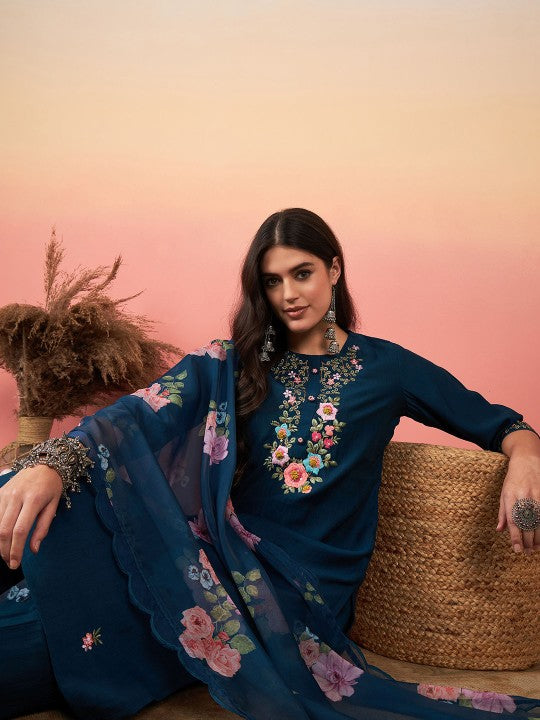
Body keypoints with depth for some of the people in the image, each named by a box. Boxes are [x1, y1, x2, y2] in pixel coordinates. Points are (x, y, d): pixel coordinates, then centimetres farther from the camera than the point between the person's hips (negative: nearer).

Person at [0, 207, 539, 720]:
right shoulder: (233, 365, 9)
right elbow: (136, 415, -8)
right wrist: (47, 463, -27)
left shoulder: (386, 367, 8)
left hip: (306, 583, -2)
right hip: (219, 550, 3)